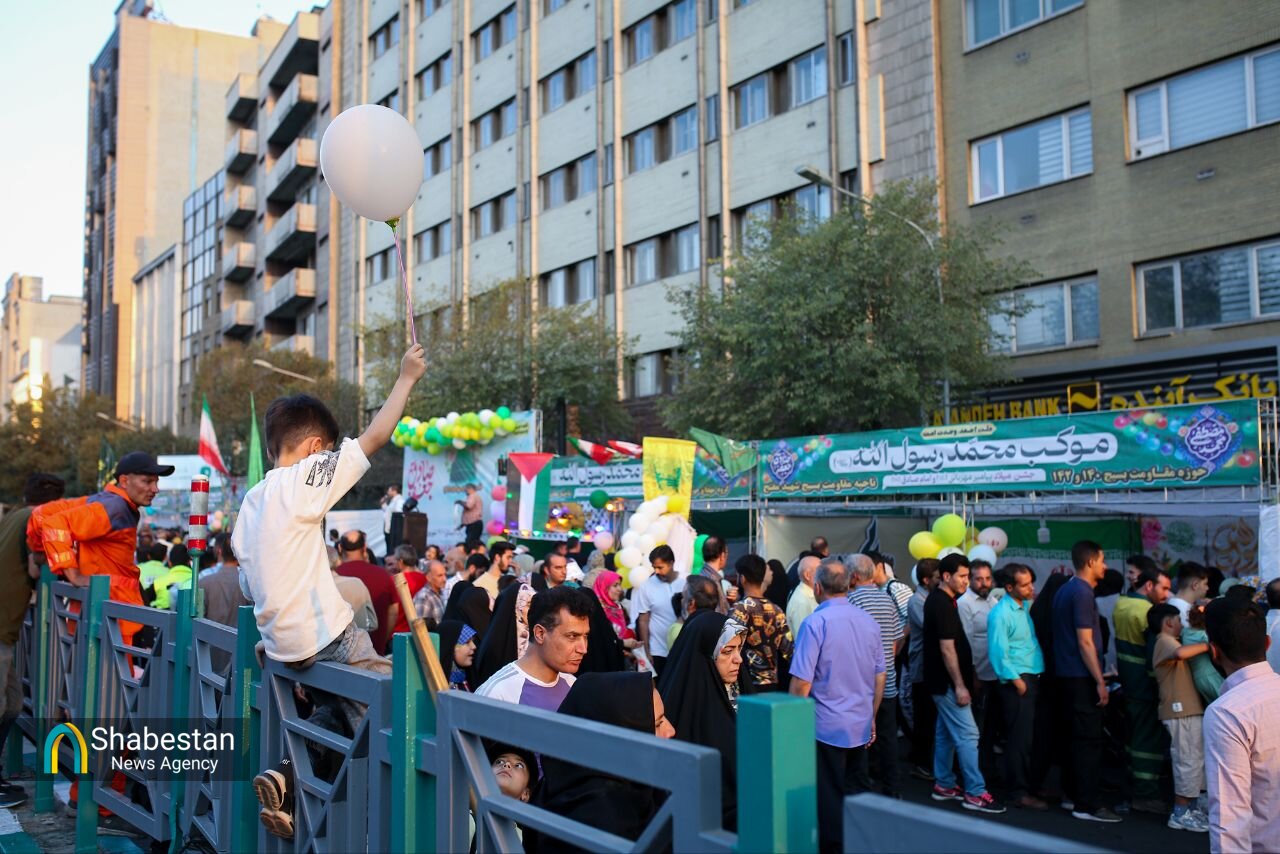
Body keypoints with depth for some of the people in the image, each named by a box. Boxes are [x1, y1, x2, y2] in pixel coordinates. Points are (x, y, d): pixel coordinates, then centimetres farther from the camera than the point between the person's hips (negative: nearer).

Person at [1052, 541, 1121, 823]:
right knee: (1089, 740, -5)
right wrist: (1100, 682, -18)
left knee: (1078, 737, 16)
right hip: (1083, 676, -10)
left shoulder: (1064, 590, 13)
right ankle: (1086, 805, -2)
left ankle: (1075, 795, 23)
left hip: (1068, 673, 10)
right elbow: (1085, 643, -19)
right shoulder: (1082, 593, -16)